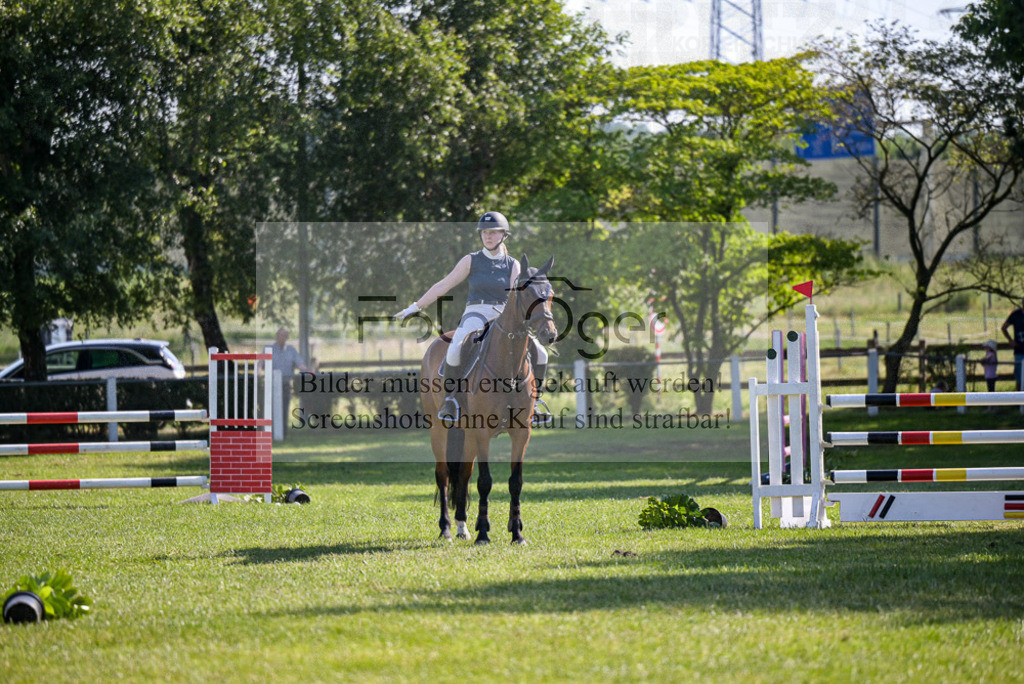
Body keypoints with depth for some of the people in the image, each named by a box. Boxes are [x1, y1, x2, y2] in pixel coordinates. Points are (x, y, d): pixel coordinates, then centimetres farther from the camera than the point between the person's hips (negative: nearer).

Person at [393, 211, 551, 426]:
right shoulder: (471, 261, 7)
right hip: (475, 315, -2)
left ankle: (535, 398, 4)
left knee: (539, 353, -17)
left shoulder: (513, 265, 10)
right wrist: (415, 307, 5)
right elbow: (443, 285, 7)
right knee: (456, 350, -34)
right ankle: (451, 397, -15)